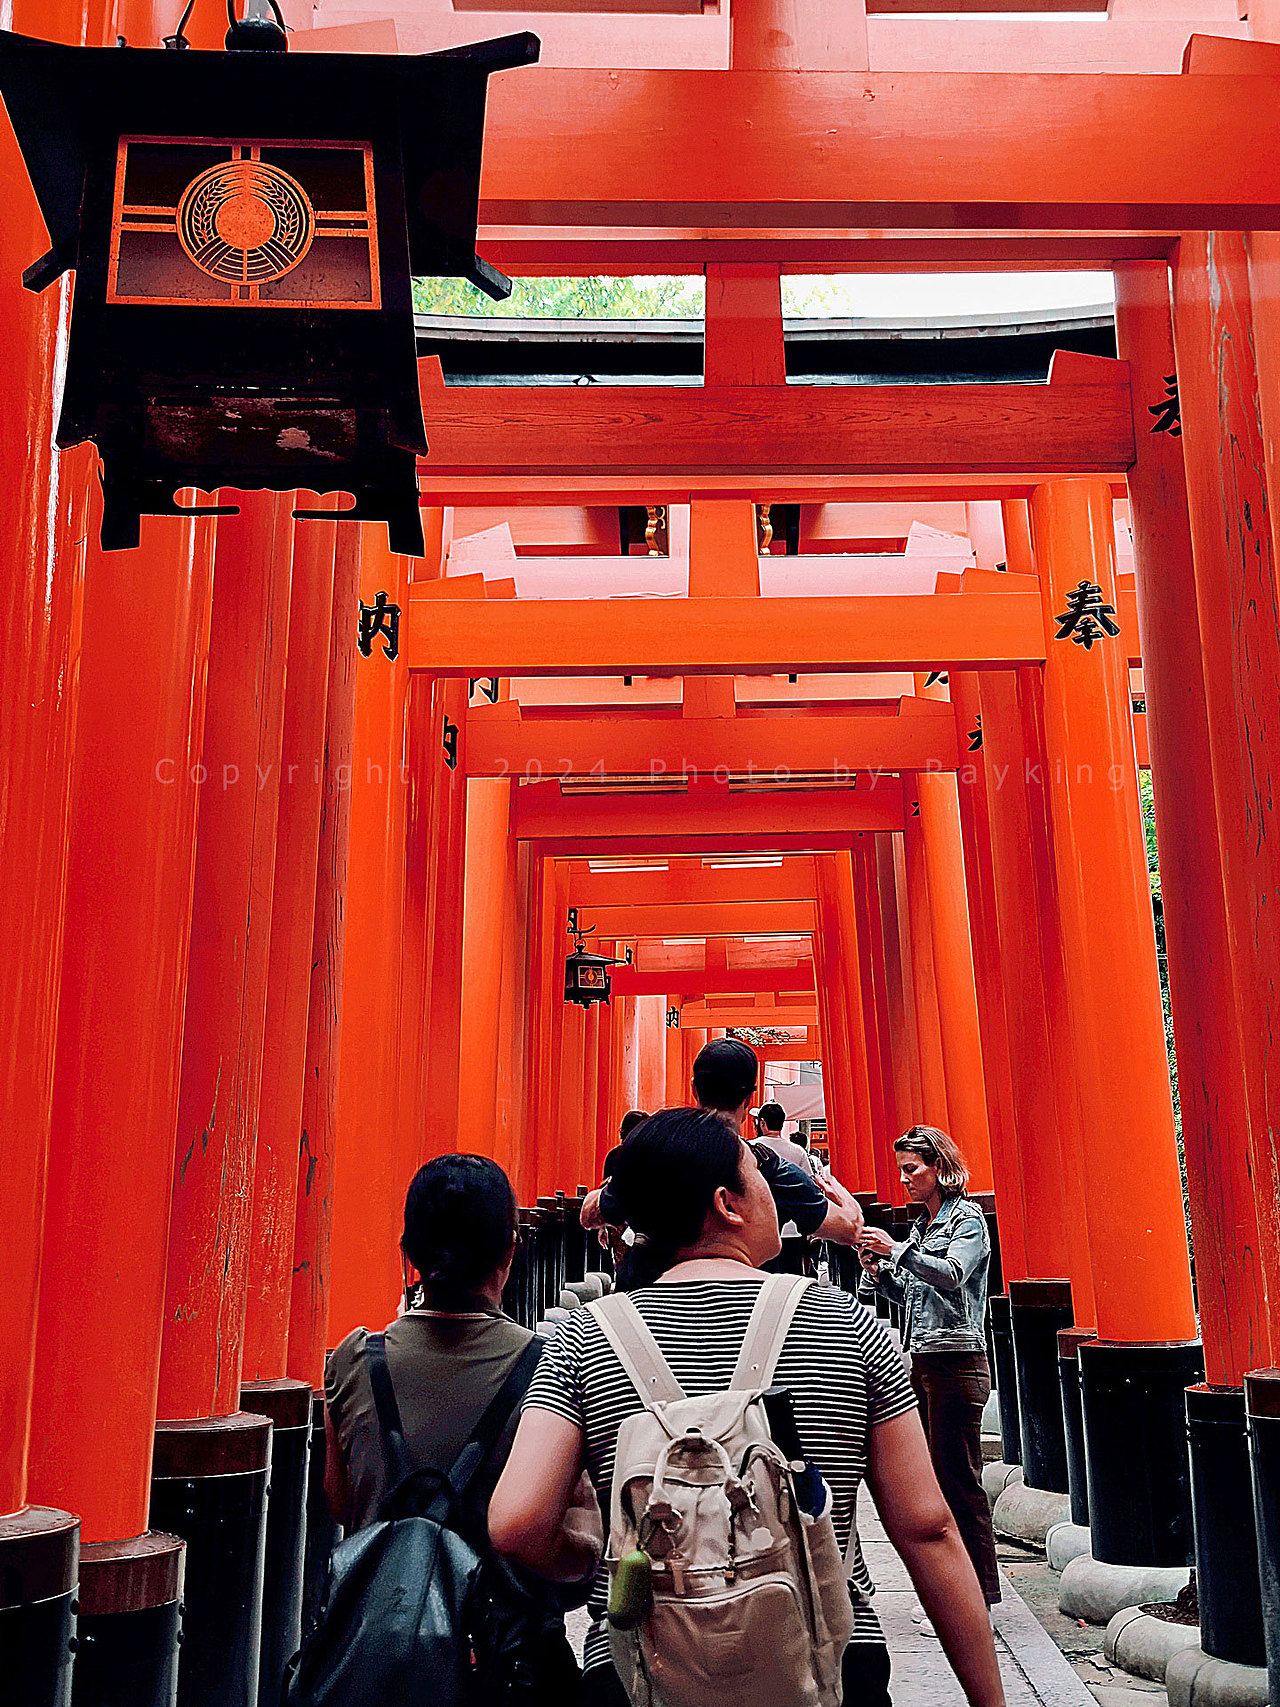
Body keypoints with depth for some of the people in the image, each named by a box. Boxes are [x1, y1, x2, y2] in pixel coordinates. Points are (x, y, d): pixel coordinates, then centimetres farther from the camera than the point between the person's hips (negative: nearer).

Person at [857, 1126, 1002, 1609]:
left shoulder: (967, 1217, -6)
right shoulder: (921, 1225, 16)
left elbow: (952, 1274, -22)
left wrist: (897, 1249, -22)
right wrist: (878, 1271, 2)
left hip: (956, 1360, -8)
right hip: (921, 1360, 8)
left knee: (958, 1478, -3)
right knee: (931, 1475, 11)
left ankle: (980, 1589, 6)